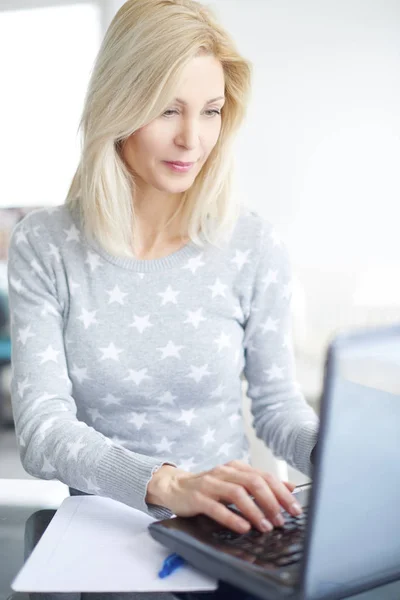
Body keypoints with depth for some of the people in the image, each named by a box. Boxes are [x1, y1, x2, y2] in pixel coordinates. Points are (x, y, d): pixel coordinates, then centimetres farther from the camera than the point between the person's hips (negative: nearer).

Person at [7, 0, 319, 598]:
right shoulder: (43, 245, -5)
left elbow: (275, 401, 5)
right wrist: (167, 483, -29)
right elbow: (42, 429, -12)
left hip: (229, 531, 2)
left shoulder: (254, 245, -3)